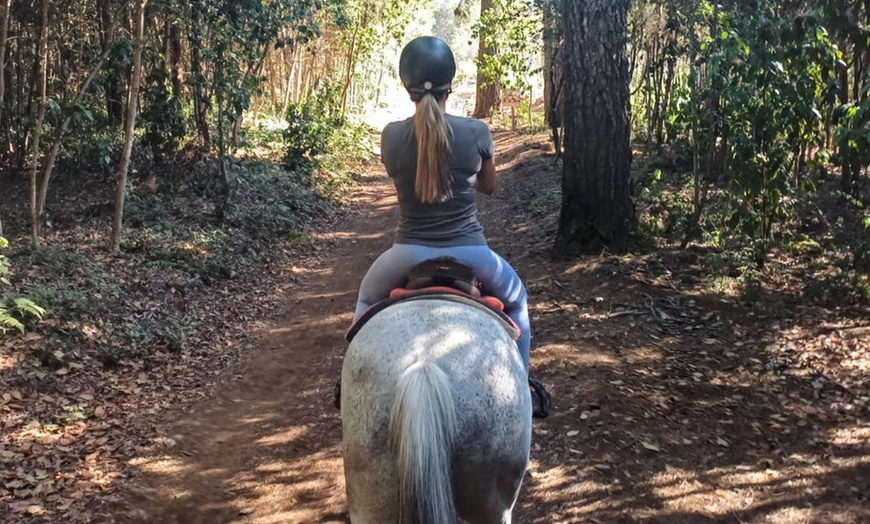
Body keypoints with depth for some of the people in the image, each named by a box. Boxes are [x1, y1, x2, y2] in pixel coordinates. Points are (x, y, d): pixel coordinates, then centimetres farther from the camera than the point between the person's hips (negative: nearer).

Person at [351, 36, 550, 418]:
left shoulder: (391, 136, -6)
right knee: (516, 300, 31)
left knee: (367, 299, 33)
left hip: (411, 253, 1)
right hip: (469, 252, 0)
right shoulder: (477, 132, -8)